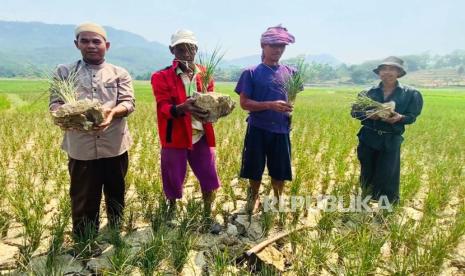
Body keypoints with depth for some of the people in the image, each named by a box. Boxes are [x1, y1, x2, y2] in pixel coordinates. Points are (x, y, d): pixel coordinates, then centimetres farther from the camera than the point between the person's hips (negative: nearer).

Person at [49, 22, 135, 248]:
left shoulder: (120, 74, 7)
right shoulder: (64, 72, 8)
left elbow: (129, 103, -4)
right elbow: (54, 104, 1)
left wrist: (112, 113, -26)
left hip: (114, 147, 1)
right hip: (80, 149, 0)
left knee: (116, 198, 15)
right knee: (83, 201, 6)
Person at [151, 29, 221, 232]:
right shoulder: (161, 77, -5)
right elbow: (163, 108, -15)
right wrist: (182, 108, -37)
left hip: (201, 136, 3)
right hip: (175, 137, -2)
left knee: (209, 177, 6)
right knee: (173, 179, 10)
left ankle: (207, 216, 29)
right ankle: (172, 208, 42)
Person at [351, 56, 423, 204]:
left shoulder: (411, 93, -2)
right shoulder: (368, 92, 1)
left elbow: (412, 116, 0)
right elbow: (354, 111, 2)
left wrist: (399, 118, -22)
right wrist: (367, 114, -19)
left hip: (391, 140, -2)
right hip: (368, 138, 2)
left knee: (387, 175, 1)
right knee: (367, 173, 13)